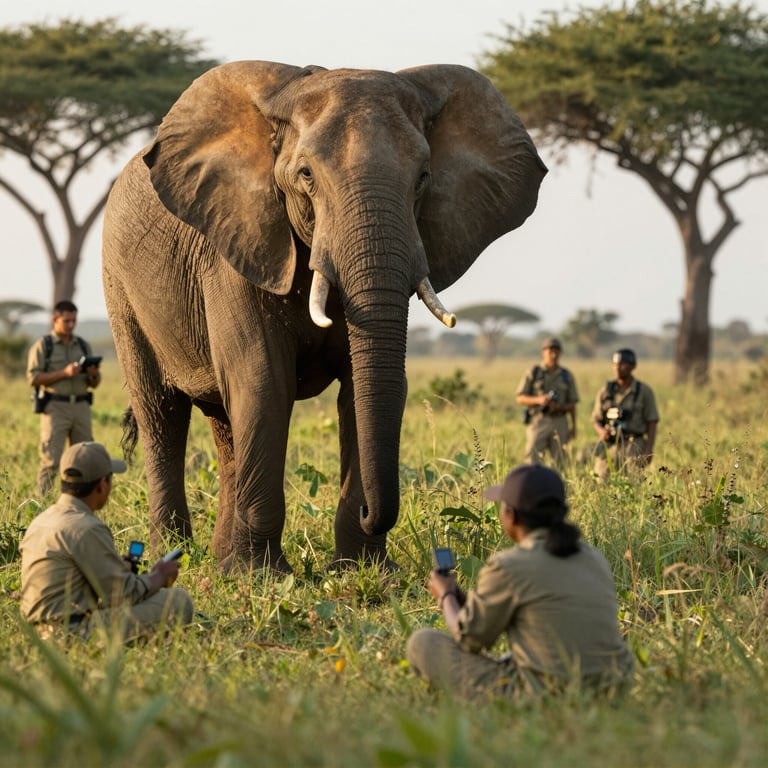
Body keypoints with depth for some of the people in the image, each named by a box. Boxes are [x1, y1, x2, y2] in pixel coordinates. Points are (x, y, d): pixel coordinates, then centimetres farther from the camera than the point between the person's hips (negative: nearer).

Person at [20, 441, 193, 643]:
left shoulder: (41, 521, 13)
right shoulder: (87, 529, -15)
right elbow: (124, 593, -10)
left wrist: (117, 567, 27)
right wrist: (159, 577, 9)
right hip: (78, 632, -10)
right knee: (178, 601, -9)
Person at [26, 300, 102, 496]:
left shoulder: (83, 346, 17)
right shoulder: (43, 346, 4)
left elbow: (94, 384, 19)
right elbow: (33, 378, -6)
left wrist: (93, 375, -6)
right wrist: (64, 373, -14)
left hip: (81, 406, 4)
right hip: (55, 407, -4)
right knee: (51, 460, -10)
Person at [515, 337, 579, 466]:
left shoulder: (567, 376, 10)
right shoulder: (533, 373, 4)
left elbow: (572, 405, 12)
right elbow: (520, 398, 2)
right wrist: (538, 400, -14)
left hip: (559, 422, 2)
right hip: (538, 421, -2)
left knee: (559, 461, 1)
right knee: (532, 459, -12)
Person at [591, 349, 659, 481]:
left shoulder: (644, 392, 2)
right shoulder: (605, 392, 10)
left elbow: (652, 424, 0)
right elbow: (596, 421, 14)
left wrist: (648, 450, -11)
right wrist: (601, 431, -9)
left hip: (633, 448, -3)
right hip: (608, 447, 3)